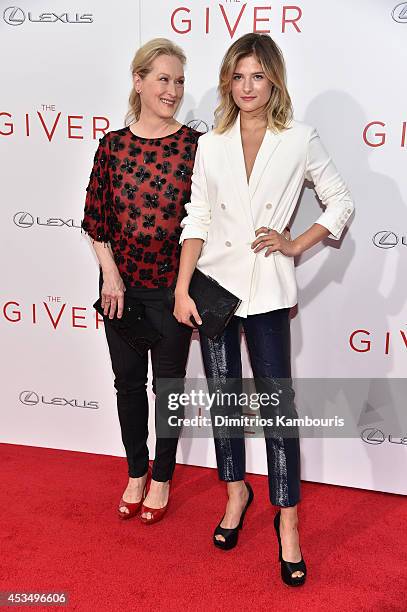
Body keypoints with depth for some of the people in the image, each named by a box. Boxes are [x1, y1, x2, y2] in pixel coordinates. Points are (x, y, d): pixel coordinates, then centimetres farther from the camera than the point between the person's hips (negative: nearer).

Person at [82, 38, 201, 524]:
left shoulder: (194, 145, -6)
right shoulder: (112, 145, 0)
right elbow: (96, 219, 3)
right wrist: (111, 275, -5)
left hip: (172, 286, -2)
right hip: (121, 285, 3)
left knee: (168, 383, 11)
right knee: (128, 381, 15)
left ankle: (162, 478, 32)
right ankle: (135, 473, 36)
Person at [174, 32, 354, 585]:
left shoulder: (299, 140, 0)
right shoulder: (211, 145, 6)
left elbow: (341, 203, 7)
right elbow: (197, 221, 3)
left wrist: (297, 244, -4)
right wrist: (182, 290, -3)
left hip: (267, 288, -2)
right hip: (215, 282, 3)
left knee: (278, 405, -2)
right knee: (222, 397, 11)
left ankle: (287, 520, 12)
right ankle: (236, 492, 32)